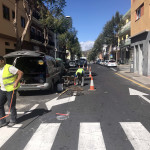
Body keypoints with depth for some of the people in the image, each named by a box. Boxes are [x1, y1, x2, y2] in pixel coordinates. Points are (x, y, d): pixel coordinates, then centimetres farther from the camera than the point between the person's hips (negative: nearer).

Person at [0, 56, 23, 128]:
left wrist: (16, 82, -22)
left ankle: (13, 120, 23)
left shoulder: (9, 68, -17)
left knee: (11, 106, 2)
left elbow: (20, 73, -17)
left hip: (11, 90, -7)